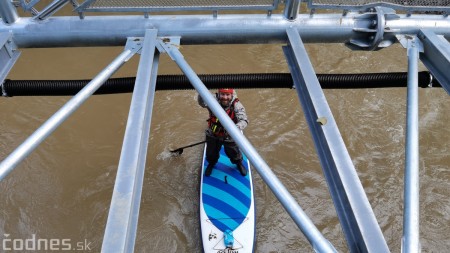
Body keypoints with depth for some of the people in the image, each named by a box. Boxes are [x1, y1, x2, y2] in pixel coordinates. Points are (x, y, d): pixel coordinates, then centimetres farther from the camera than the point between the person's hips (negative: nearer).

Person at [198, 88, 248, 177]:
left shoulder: (236, 105, -26)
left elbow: (244, 120, -35)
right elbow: (202, 102, -41)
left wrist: (236, 128, -56)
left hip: (230, 137, -1)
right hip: (213, 135, 1)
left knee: (233, 153, 18)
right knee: (211, 154, 21)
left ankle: (239, 164, 55)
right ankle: (211, 163, 59)